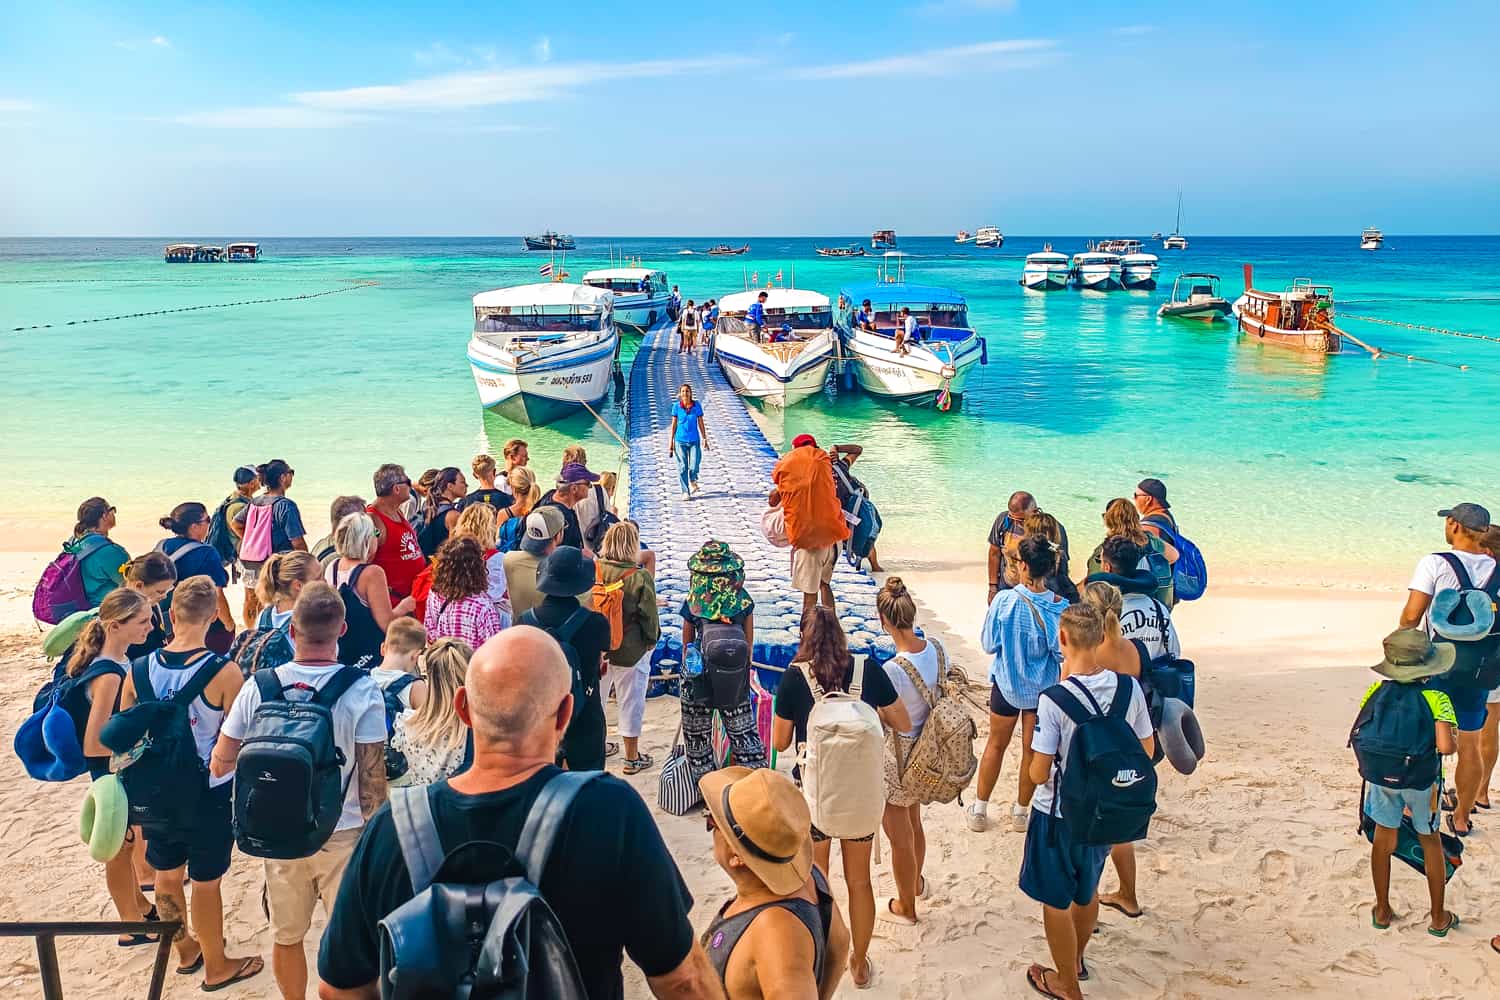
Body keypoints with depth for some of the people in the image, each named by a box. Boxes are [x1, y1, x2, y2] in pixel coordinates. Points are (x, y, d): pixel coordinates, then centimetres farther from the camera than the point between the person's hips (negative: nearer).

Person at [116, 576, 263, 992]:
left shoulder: (141, 668, -9)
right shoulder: (224, 672, -23)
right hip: (208, 793, -4)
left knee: (167, 874, 22)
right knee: (206, 882, 12)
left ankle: (185, 950, 44)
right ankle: (217, 966, 31)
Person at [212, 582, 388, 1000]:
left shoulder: (259, 687, -9)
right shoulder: (362, 691, -17)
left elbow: (221, 765, 0)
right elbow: (372, 777, -14)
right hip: (344, 835, -2)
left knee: (286, 937, 21)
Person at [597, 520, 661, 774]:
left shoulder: (592, 570, -10)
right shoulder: (641, 577, -19)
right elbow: (649, 615, -11)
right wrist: (652, 639, 6)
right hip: (630, 649, -4)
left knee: (594, 696, 21)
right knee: (630, 701, 9)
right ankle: (632, 757, 20)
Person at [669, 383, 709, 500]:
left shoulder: (697, 405, -2)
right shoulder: (676, 406, -3)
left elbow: (701, 423, 5)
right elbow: (674, 425, 3)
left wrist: (705, 439, 6)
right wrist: (671, 442, 3)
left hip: (694, 440, 0)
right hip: (680, 441, 0)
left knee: (694, 466, -6)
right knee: (682, 467, 0)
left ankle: (693, 482, 28)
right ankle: (685, 492, 12)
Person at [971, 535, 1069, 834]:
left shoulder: (1004, 600, -21)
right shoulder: (1060, 607, -18)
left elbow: (989, 644, -10)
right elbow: (1063, 653, -11)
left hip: (1007, 683, 0)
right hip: (1043, 687, 0)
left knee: (996, 744, 18)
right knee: (1032, 749, 17)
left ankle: (979, 810, 29)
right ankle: (1021, 812, 32)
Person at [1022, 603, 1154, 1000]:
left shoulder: (1054, 698, -27)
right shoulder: (1129, 687, -12)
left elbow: (1038, 774, -22)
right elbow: (1146, 750, 1)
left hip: (1059, 815, -5)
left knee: (1056, 901, 17)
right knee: (1087, 889, 29)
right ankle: (1076, 959, 51)